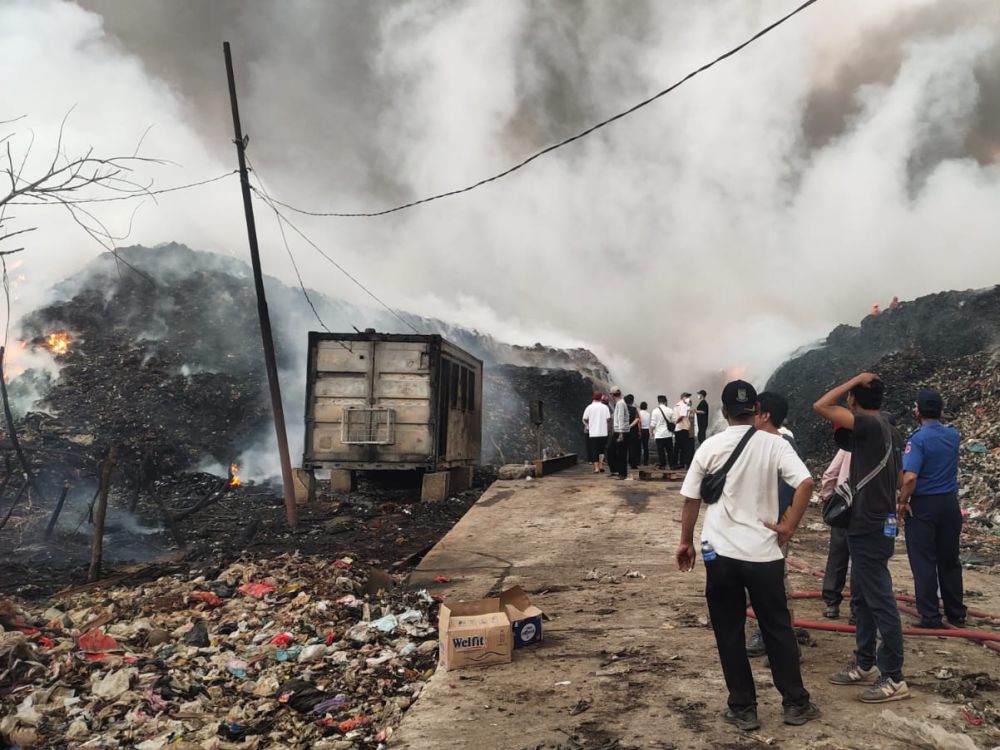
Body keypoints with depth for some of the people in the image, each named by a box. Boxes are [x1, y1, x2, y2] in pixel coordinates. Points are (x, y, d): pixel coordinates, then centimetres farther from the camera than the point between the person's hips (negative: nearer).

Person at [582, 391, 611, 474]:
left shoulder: (590, 407, -2)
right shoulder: (605, 407, -1)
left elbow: (585, 419, -1)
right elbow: (608, 419, -4)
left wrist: (588, 424, 19)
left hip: (593, 432, -1)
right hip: (603, 432, 1)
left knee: (594, 450, 4)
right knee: (601, 449, 16)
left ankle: (596, 468, 0)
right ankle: (601, 465, 7)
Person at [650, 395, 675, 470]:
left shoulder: (655, 411, -8)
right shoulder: (670, 410, -2)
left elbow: (653, 424, -8)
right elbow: (673, 422, 5)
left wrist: (652, 433, 6)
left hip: (659, 435, -2)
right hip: (668, 434, 2)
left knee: (661, 451, 4)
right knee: (670, 450, 9)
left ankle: (662, 465, 7)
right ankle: (672, 465, 12)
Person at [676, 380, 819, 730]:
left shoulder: (710, 446, -1)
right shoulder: (774, 444, -3)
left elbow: (691, 499, 2)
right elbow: (806, 483, -16)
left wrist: (686, 542, 13)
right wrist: (788, 526, -5)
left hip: (720, 554, 0)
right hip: (763, 552, 0)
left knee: (729, 633, 11)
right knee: (778, 629, 16)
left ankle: (743, 709, 18)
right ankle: (796, 704, 26)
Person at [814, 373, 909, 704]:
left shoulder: (869, 426, -18)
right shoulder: (891, 432, 10)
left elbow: (821, 407, -24)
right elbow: (899, 480, 17)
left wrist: (855, 379, -16)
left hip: (869, 529, -10)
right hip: (876, 525, 10)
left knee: (880, 602, -2)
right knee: (861, 599, 17)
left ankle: (894, 679, 7)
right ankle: (865, 664, 28)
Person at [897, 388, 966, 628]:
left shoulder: (918, 439, -16)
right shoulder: (953, 436, 2)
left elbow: (910, 477, -25)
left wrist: (902, 502, -12)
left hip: (923, 505, -6)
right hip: (950, 503, 6)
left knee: (924, 563, 2)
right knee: (950, 561, 16)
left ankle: (930, 617, 5)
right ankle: (957, 614, 26)